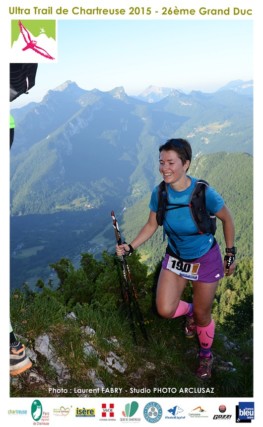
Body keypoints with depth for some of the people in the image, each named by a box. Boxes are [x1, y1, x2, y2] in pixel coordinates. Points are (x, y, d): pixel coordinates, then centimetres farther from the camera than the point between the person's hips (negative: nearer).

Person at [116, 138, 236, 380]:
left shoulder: (204, 193, -28)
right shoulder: (159, 193, -17)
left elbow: (227, 220, -11)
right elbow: (151, 226, -3)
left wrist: (230, 255, -5)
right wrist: (130, 247, -17)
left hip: (205, 259, -3)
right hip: (175, 258, 3)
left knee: (202, 315, 11)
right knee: (165, 310, -7)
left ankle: (206, 355, 43)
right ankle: (189, 311, 31)